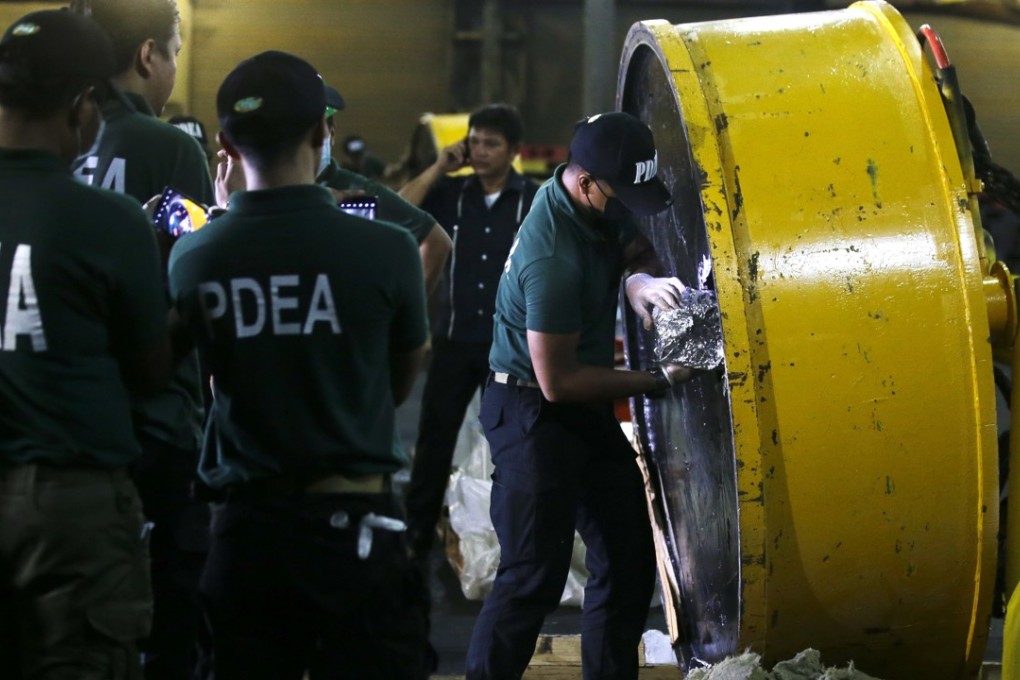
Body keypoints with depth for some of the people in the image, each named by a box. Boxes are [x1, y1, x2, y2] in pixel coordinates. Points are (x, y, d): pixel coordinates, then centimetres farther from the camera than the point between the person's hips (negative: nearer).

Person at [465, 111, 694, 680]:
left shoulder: (598, 206, -3)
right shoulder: (553, 257, -29)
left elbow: (637, 248, 17)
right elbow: (559, 381, -24)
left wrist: (640, 277, -9)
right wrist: (658, 381, -19)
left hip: (587, 414, 10)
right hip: (534, 414, -9)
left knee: (628, 558, 11)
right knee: (535, 575, -11)